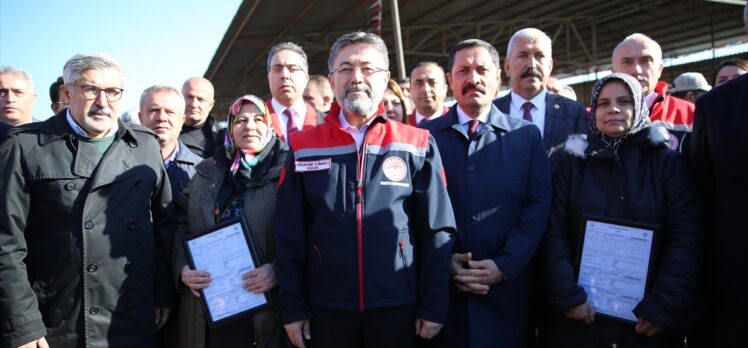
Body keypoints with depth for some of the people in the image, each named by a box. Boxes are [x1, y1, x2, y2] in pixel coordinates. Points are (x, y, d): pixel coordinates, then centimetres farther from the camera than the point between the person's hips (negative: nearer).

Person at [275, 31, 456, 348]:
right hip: (327, 309, 1)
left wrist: (434, 306, -1)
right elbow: (289, 236, 3)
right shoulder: (303, 147, 2)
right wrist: (293, 308, 1)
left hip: (397, 307, 0)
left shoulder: (417, 145, 0)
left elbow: (437, 231, 0)